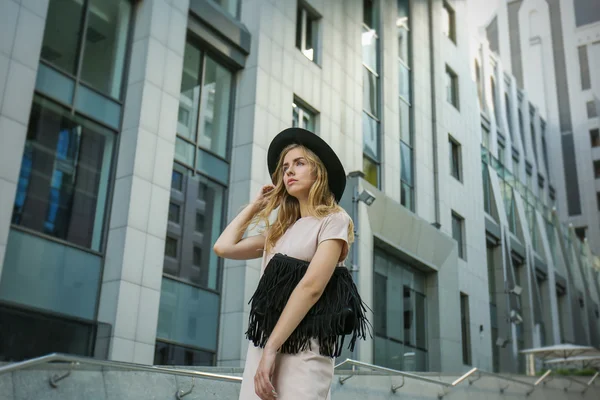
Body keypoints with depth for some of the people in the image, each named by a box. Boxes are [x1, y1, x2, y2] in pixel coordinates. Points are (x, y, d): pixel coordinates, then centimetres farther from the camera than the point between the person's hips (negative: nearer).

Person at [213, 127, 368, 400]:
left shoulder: (333, 219, -1)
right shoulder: (280, 229, 20)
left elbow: (312, 287, -13)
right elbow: (224, 247, 17)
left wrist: (272, 347, -18)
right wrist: (255, 205, 22)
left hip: (302, 350, -6)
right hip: (262, 347, 6)